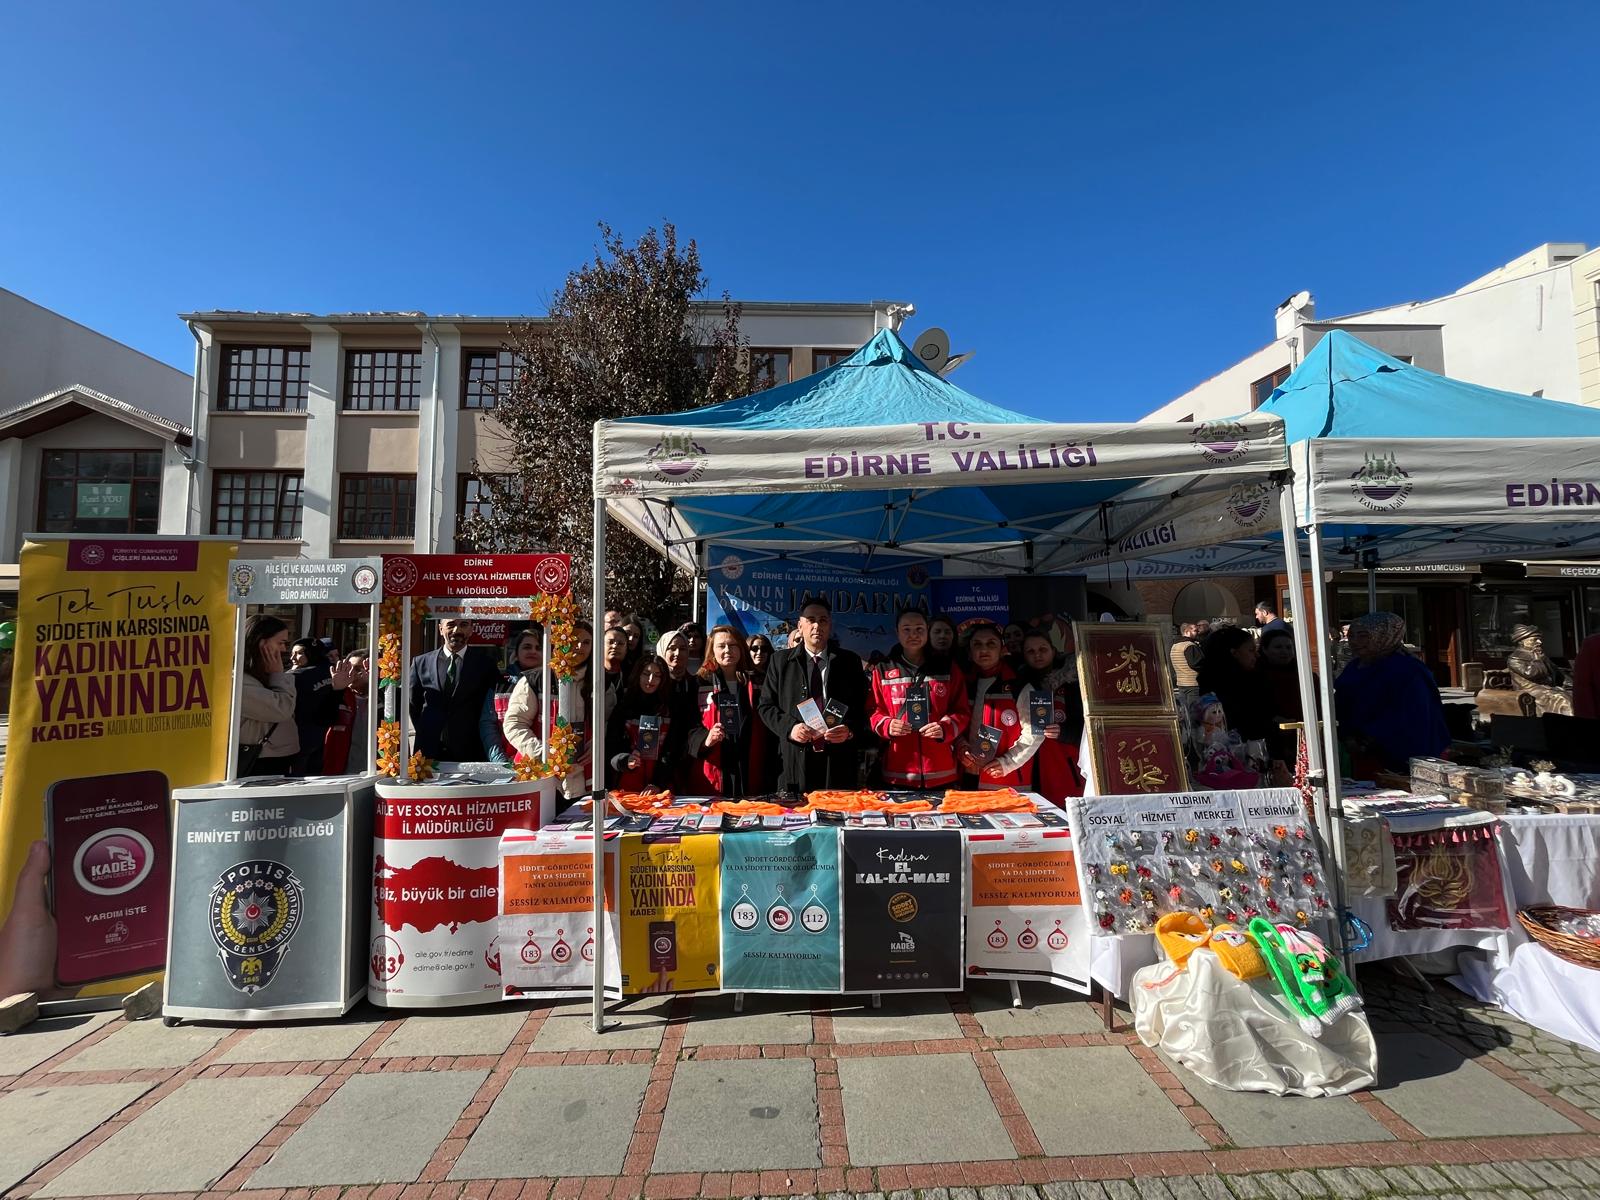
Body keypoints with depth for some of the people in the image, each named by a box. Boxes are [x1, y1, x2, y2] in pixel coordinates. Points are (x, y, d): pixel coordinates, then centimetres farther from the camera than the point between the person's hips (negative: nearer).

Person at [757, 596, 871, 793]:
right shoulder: (780, 660, 9)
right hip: (795, 760, 0)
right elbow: (765, 705, 8)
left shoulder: (849, 661, 9)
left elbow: (863, 707, 7)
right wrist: (789, 727, -8)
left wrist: (849, 730, -12)